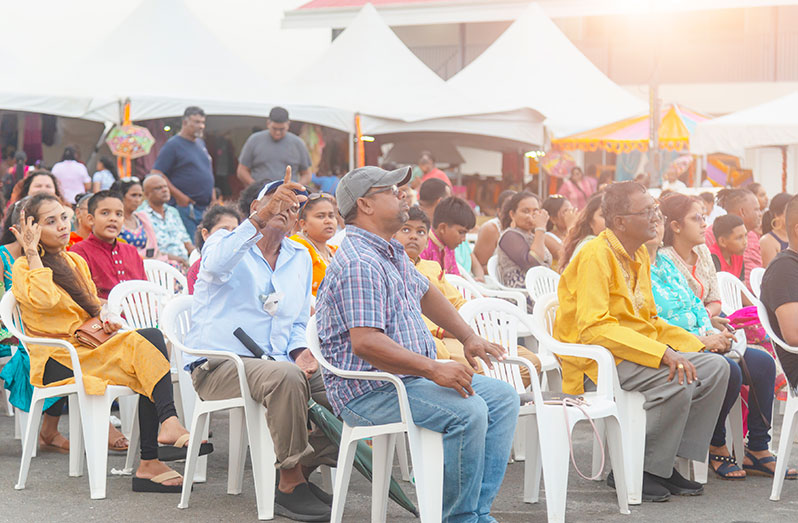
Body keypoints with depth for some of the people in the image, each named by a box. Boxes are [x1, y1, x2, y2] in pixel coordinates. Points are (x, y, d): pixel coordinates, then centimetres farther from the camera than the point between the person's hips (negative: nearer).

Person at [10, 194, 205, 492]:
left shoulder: (76, 262, 22)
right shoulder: (23, 268, 0)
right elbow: (44, 299, -21)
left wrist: (105, 323, 7)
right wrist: (32, 253, -11)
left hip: (89, 348, 7)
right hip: (56, 361, -7)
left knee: (152, 337, -22)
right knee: (141, 344, -28)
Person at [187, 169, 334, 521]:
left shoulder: (300, 259, 18)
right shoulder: (225, 242, -1)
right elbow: (217, 266, -29)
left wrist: (301, 351, 0)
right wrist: (261, 218, -41)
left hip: (274, 364, 7)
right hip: (217, 365, -7)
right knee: (286, 377, -36)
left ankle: (299, 474, -2)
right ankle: (291, 486, -25)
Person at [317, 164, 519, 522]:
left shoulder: (392, 253, 16)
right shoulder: (359, 264, -19)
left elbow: (426, 293, 33)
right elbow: (365, 342, -29)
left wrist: (468, 337, 23)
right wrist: (434, 369, -31)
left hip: (410, 377, 11)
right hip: (368, 393, -11)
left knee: (503, 397, 3)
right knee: (468, 411, -29)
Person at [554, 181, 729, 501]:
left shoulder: (639, 255, 14)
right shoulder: (596, 256, -16)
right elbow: (593, 328, -26)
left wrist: (690, 344, 3)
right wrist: (661, 353, -30)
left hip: (640, 349, 9)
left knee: (715, 367, -4)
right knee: (676, 381, -29)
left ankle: (668, 462, 1)